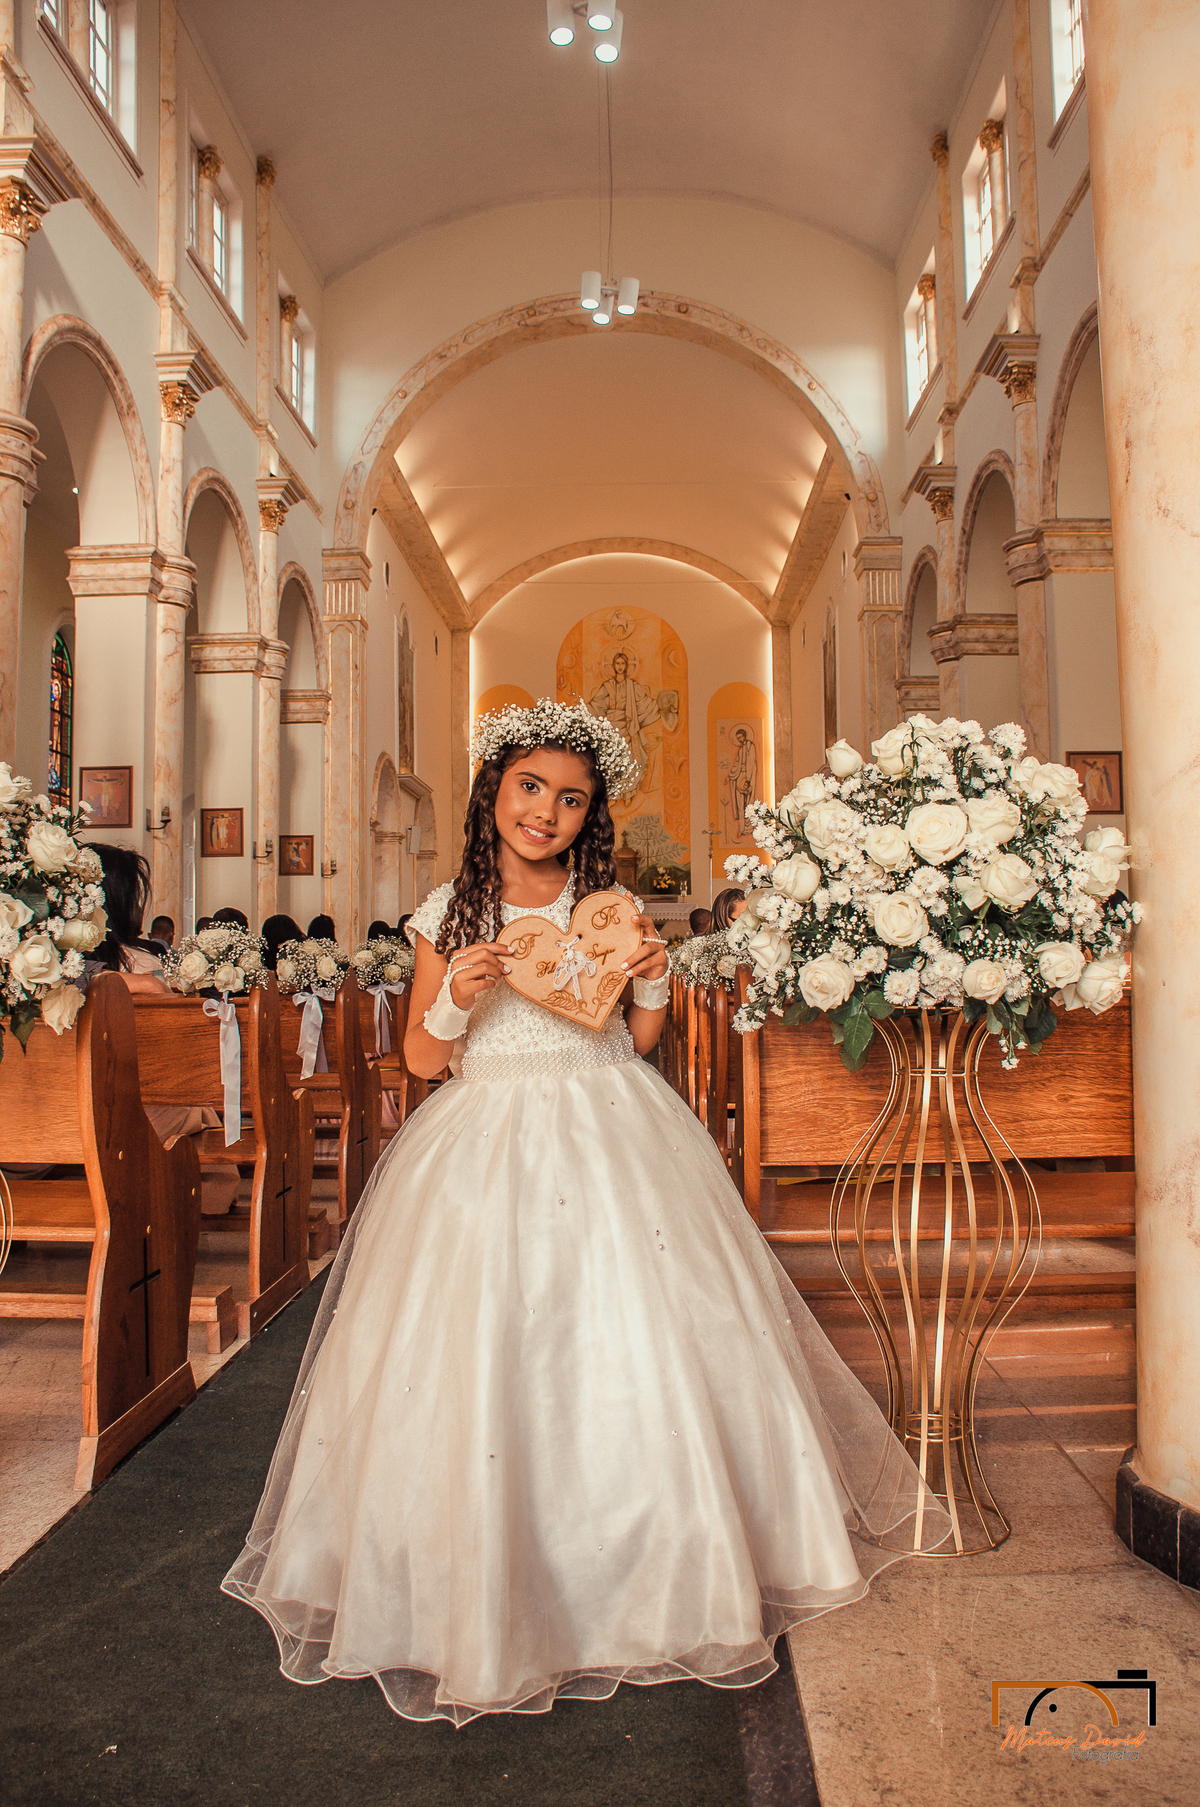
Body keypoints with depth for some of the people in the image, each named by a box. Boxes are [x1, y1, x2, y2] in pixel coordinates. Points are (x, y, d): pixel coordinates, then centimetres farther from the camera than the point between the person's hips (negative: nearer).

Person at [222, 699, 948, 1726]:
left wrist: (652, 984, -8)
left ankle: (663, 1570, 21)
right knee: (481, 1362, -4)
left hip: (609, 1139, 1)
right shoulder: (450, 913, 4)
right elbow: (422, 1057, 5)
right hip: (484, 1142, 0)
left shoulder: (612, 908, 5)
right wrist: (457, 994, -13)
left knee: (638, 1350, 0)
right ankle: (486, 1593, 16)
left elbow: (636, 1045, 11)